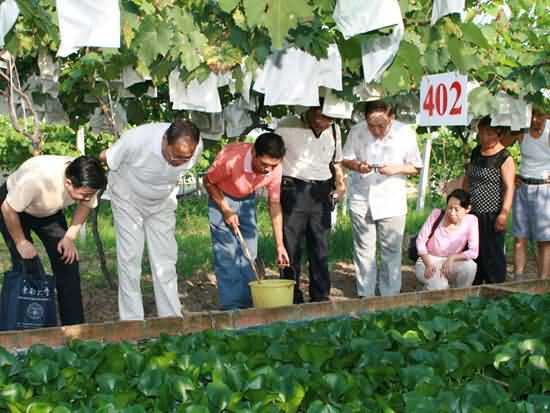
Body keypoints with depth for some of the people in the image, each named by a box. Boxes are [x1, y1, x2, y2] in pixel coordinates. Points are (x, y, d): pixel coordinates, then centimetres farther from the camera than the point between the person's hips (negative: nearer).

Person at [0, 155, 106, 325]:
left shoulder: (87, 183, -28)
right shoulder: (36, 179, -43)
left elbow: (85, 206, -6)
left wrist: (70, 237, -14)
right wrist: (21, 242, -19)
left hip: (49, 212, 4)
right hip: (14, 209, -4)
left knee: (67, 262, -6)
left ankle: (73, 325, 1)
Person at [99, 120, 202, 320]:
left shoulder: (196, 148, -26)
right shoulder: (136, 140, -38)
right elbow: (104, 159, -18)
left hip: (162, 203, 3)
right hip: (128, 200, -3)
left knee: (165, 261, 1)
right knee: (129, 259, -5)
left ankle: (172, 318, 6)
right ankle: (132, 322, 1)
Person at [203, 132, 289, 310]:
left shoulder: (275, 169, -25)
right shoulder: (231, 159, -37)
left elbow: (275, 204, -12)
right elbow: (208, 182, -17)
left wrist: (279, 245, -11)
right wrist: (226, 211, -21)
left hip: (247, 201, 4)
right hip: (221, 197, -4)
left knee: (249, 253, 2)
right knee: (227, 255, -11)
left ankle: (247, 305, 11)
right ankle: (232, 308, -8)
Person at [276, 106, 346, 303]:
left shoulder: (334, 130, 11)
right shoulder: (287, 126, -3)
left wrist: (340, 183, 6)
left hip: (321, 193, 4)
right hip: (293, 191, -4)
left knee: (320, 249, 7)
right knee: (291, 248, -1)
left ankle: (321, 298, 15)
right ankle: (292, 299, 8)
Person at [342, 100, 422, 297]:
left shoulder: (405, 133, -7)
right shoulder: (357, 131, -6)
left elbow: (416, 167, 0)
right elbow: (346, 159, 5)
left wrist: (397, 169, -19)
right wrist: (357, 166, -17)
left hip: (392, 202, -1)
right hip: (361, 200, 1)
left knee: (391, 251, 5)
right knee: (363, 251, 9)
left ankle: (390, 295, 17)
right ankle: (365, 295, 20)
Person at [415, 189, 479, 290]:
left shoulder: (471, 221, -12)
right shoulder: (436, 214, -12)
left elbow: (473, 252, -13)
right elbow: (421, 241, -9)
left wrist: (452, 258, -26)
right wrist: (428, 265, -21)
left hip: (450, 264, 2)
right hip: (428, 262, -2)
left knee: (470, 266, -29)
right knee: (440, 286, -31)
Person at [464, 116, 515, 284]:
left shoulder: (504, 158, -10)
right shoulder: (476, 152, 11)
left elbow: (509, 187, -14)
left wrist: (504, 213, -20)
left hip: (492, 215, -7)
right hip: (473, 214, 7)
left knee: (493, 254, 0)